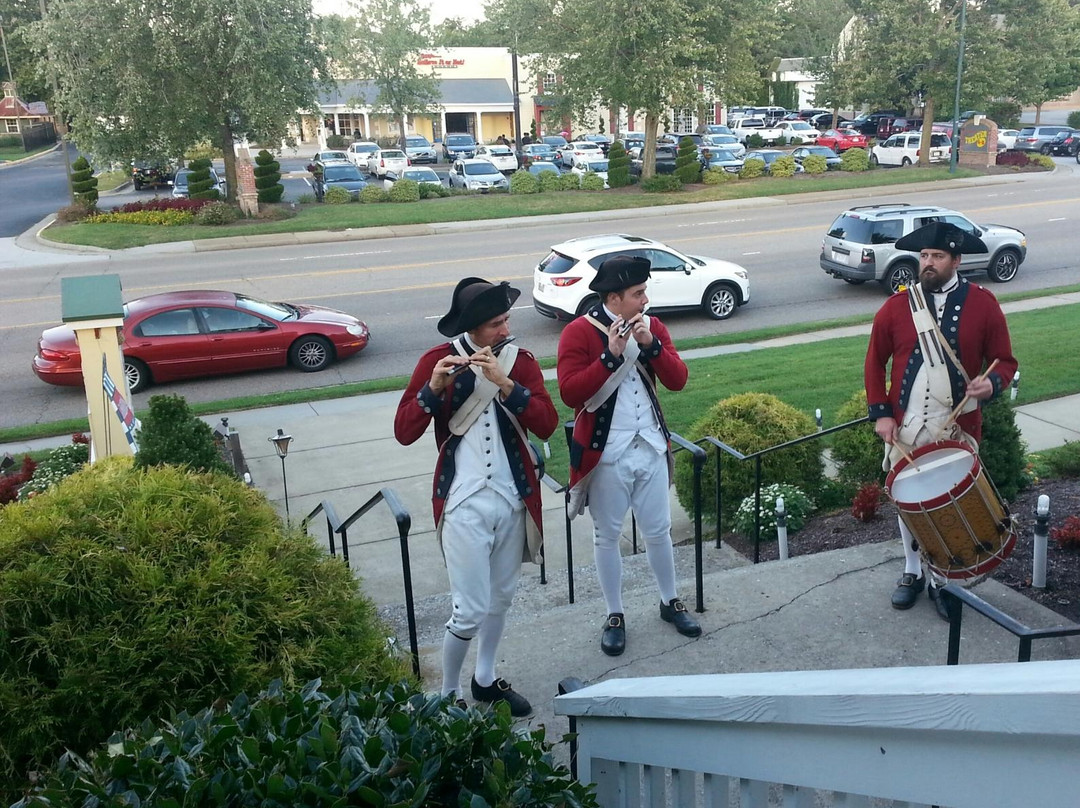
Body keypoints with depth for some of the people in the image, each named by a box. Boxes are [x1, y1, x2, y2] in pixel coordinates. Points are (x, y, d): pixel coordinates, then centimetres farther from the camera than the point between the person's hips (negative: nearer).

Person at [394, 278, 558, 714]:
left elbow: (547, 424, -13)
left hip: (513, 499, 4)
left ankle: (486, 680, 39)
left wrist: (504, 382, -24)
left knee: (501, 597, 18)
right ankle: (448, 693, 21)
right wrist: (434, 387, -27)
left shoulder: (520, 360, 0)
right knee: (471, 610, -3)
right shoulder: (437, 360, -7)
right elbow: (403, 432, -11)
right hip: (464, 504, -4)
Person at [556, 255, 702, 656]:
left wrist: (651, 344, -19)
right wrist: (610, 356, -29)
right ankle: (614, 616, 25)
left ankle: (670, 602, 35)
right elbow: (570, 392, -22)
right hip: (605, 455, -4)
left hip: (651, 449, 4)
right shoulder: (579, 332, -12)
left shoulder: (651, 326, 3)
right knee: (607, 536, 9)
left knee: (658, 530, 15)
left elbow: (678, 380, -5)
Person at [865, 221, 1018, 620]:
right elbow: (875, 362, 5)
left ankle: (943, 579, 27)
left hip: (958, 430, -1)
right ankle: (912, 572, 32)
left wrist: (992, 383, -21)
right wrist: (880, 413, -3)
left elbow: (1005, 360, 2)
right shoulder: (896, 306, -2)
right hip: (905, 428, 1)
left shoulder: (983, 304, -4)